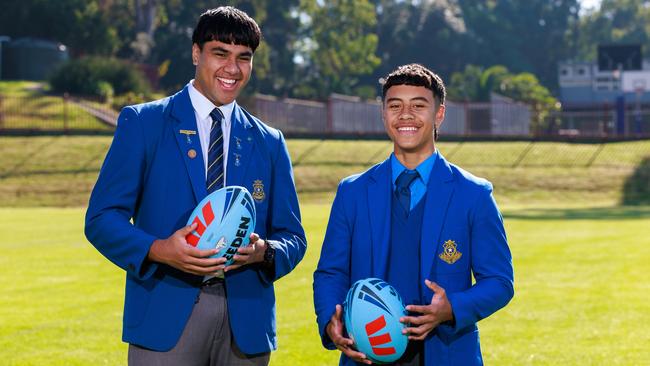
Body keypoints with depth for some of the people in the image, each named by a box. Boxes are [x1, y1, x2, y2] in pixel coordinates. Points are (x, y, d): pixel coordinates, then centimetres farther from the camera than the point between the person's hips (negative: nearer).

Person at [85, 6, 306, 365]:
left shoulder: (269, 143, 12)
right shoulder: (141, 123, 3)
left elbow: (292, 237, 12)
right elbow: (102, 217, -1)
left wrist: (265, 252, -11)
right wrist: (158, 250, -19)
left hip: (246, 322, 3)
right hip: (165, 319, -3)